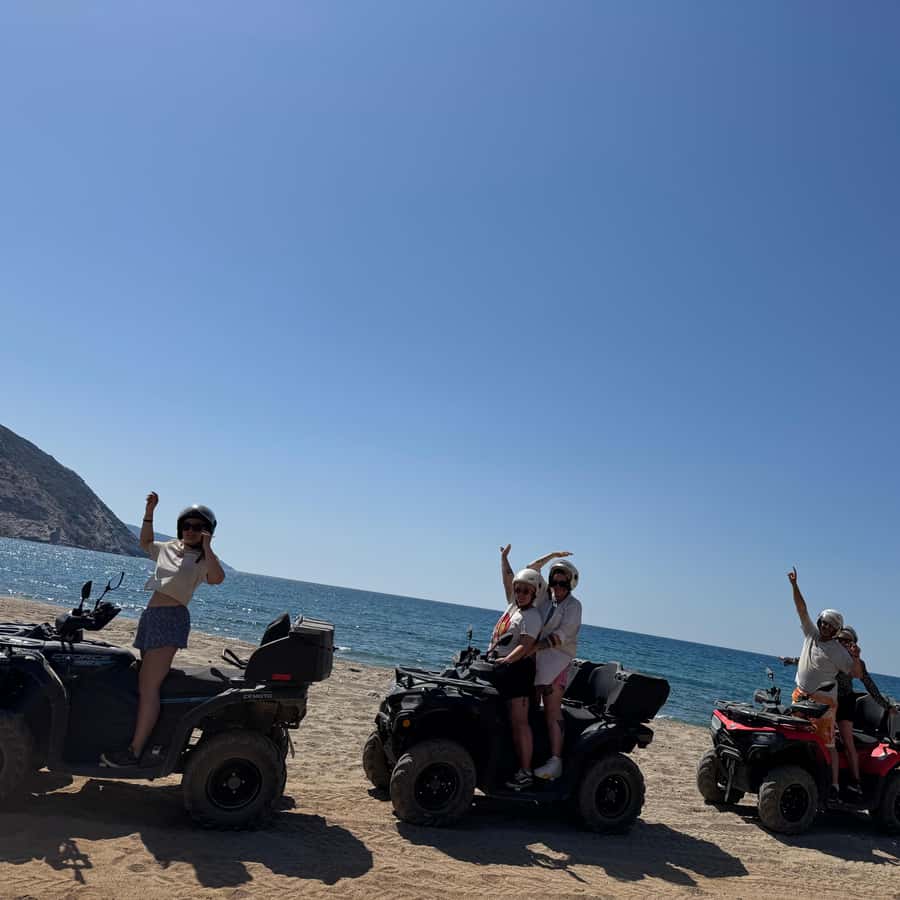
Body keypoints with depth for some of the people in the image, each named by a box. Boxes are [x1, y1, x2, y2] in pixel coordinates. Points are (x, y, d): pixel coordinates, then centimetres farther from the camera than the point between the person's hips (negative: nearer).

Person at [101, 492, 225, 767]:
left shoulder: (202, 559, -2)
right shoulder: (169, 548, 19)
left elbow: (217, 578, -22)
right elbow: (145, 541, 38)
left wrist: (206, 546, -21)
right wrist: (149, 510, 27)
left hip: (172, 619, -8)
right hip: (151, 616, 8)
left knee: (148, 685, -14)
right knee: (146, 681, 10)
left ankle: (134, 752, -14)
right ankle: (146, 739, 17)